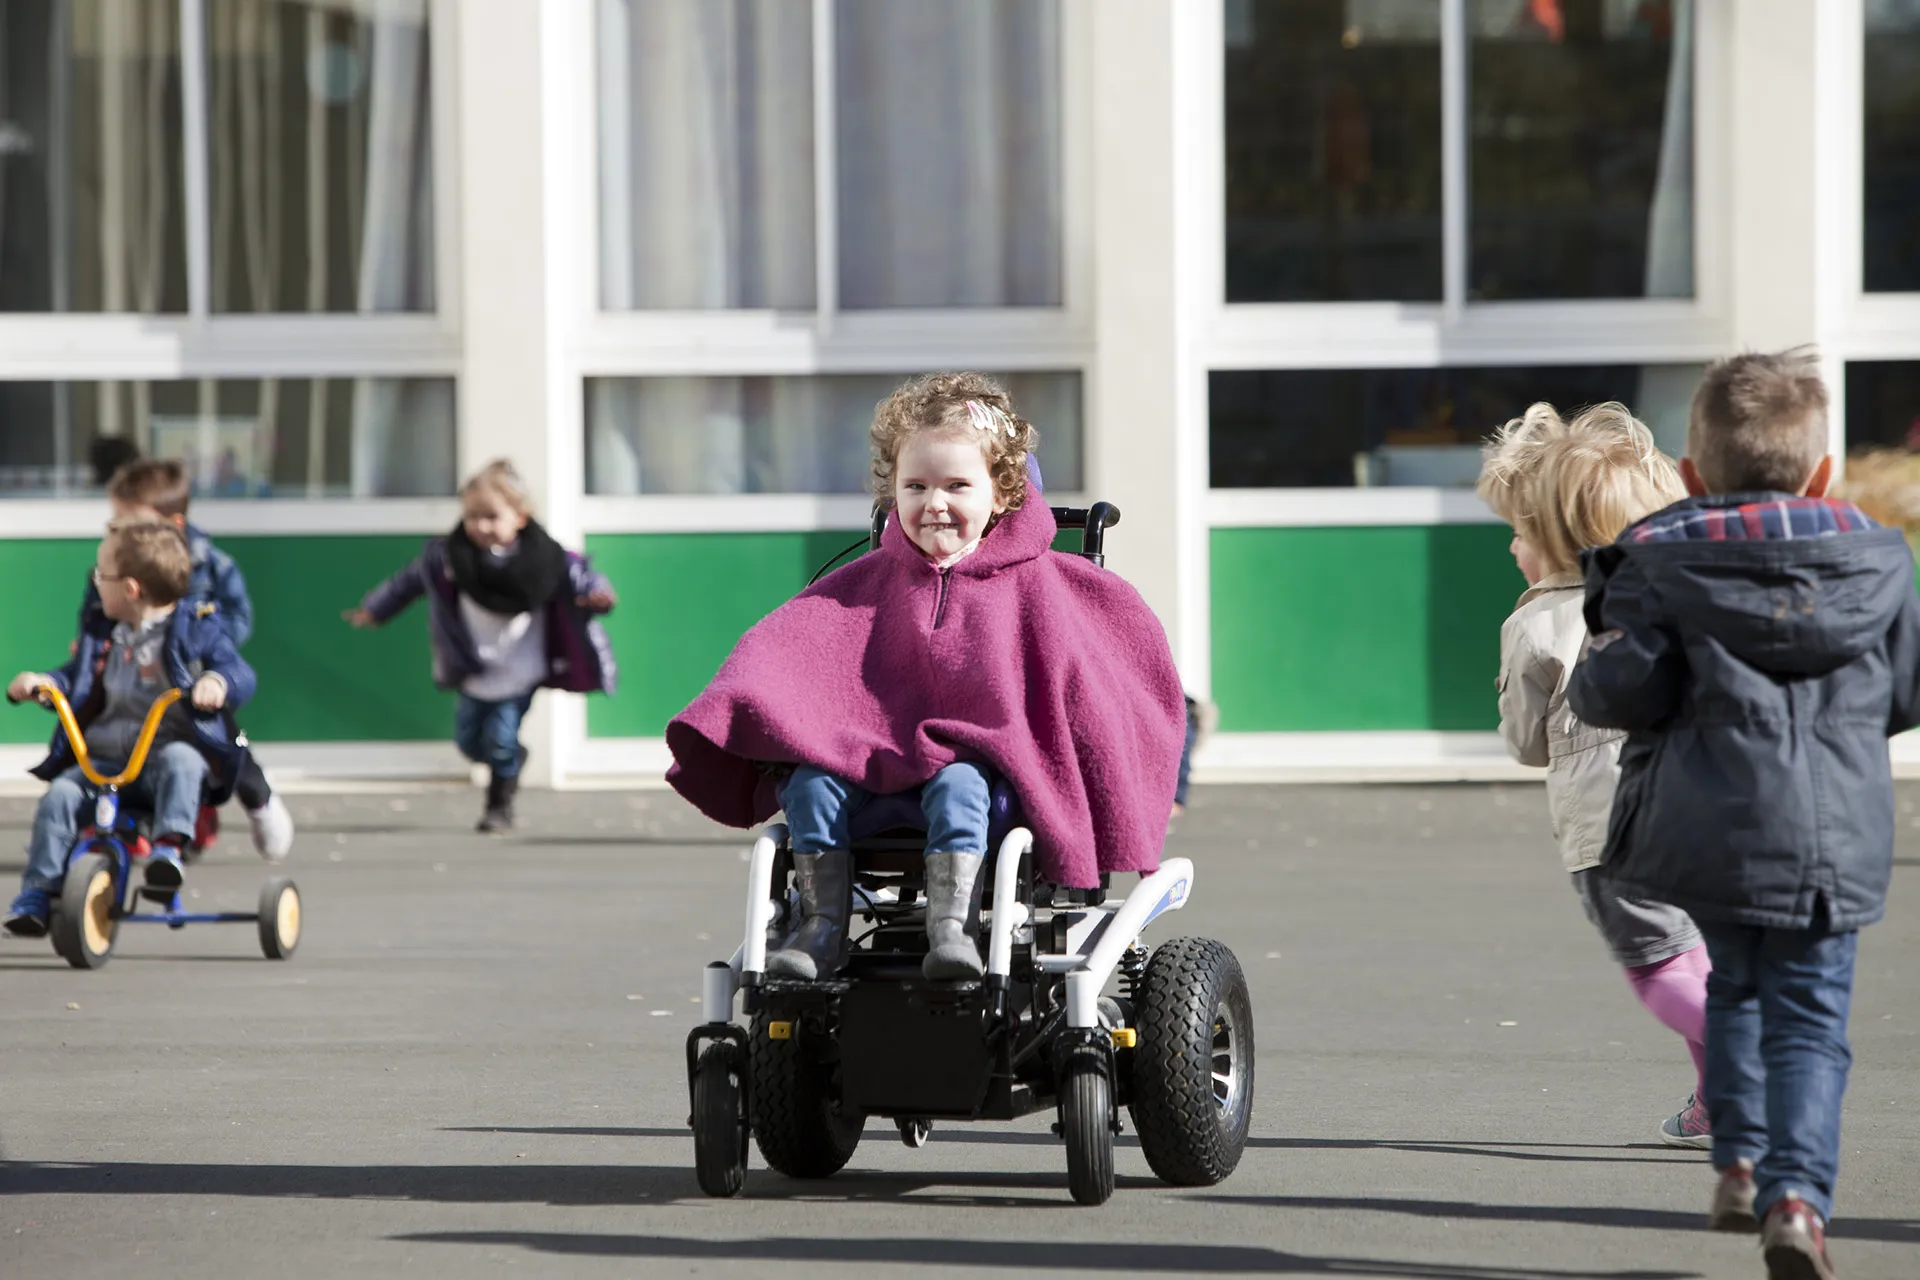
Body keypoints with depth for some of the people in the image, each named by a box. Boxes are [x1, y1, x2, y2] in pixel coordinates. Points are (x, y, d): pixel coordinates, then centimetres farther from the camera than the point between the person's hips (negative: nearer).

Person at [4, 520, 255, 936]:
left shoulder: (195, 628, 1)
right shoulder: (104, 634, 18)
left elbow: (240, 675, -7)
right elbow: (75, 677, 25)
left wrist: (217, 682, -31)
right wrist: (40, 682, 3)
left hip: (169, 747, -4)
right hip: (103, 759, 4)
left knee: (180, 761, -38)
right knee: (59, 795, -20)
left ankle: (169, 846, -44)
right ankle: (37, 892, -19)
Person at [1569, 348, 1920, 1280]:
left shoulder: (1658, 565, -2)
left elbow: (1624, 688, -11)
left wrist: (1586, 685, 12)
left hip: (1704, 828, 0)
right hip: (1834, 839, 0)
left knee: (1736, 984, 24)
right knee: (1808, 1017, 1)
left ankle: (1740, 1163, 23)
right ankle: (1797, 1192, -17)